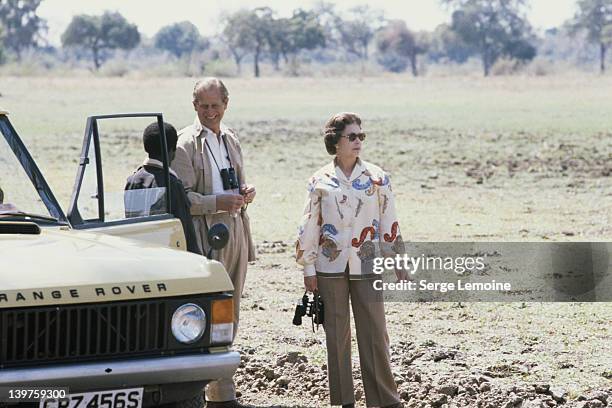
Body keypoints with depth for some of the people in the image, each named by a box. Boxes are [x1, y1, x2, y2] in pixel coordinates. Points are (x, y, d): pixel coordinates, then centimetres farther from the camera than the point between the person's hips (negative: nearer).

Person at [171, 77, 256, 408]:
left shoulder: (230, 139, 16)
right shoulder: (186, 144, -8)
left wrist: (245, 192, 5)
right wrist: (218, 202, -24)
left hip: (236, 233, 8)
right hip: (205, 236, -8)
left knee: (229, 316, 11)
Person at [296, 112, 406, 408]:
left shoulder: (376, 178, 2)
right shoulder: (320, 181, 1)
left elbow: (389, 223, 6)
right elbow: (310, 226, 4)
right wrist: (308, 268, 2)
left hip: (366, 265, 0)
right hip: (331, 266, 0)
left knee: (374, 332, -2)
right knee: (336, 334, 5)